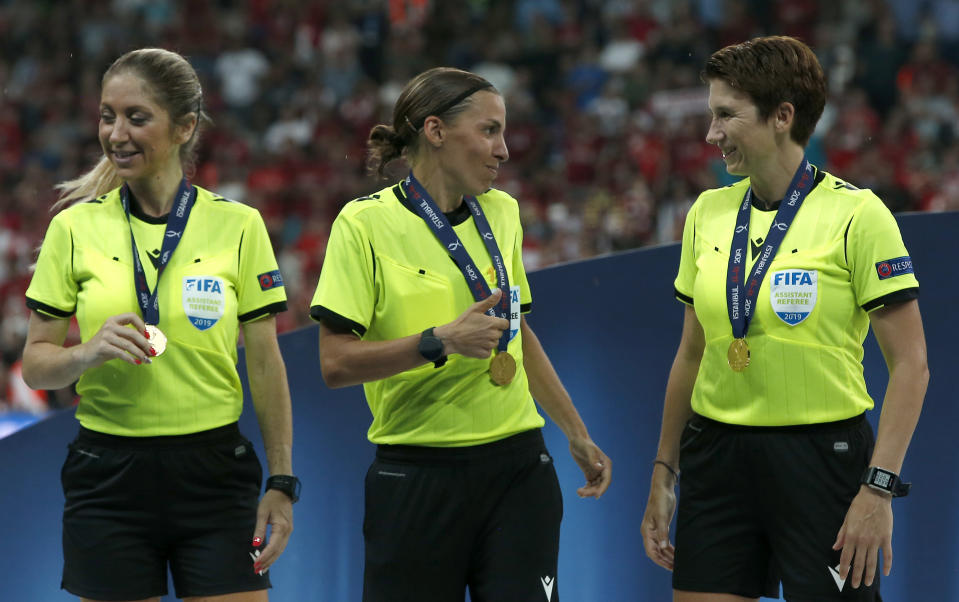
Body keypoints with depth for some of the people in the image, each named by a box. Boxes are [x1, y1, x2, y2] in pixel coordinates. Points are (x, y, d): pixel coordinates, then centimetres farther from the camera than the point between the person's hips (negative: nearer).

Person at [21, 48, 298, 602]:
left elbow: (265, 364, 4)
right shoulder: (75, 228, 2)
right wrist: (87, 353, -17)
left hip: (214, 474, -1)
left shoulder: (238, 225, 1)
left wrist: (282, 482, 2)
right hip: (109, 473, 1)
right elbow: (36, 364, 4)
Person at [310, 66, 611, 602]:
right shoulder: (366, 223, -7)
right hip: (418, 476, -4)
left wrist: (577, 435, 25)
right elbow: (336, 363, -13)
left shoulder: (501, 213, 10)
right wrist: (442, 342, -21)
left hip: (518, 467, 4)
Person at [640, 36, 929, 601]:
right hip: (716, 460, 5)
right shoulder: (708, 213, 8)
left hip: (823, 458, -5)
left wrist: (878, 489, -16)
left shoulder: (855, 214, -9)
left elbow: (910, 365, -10)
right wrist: (663, 474, 14)